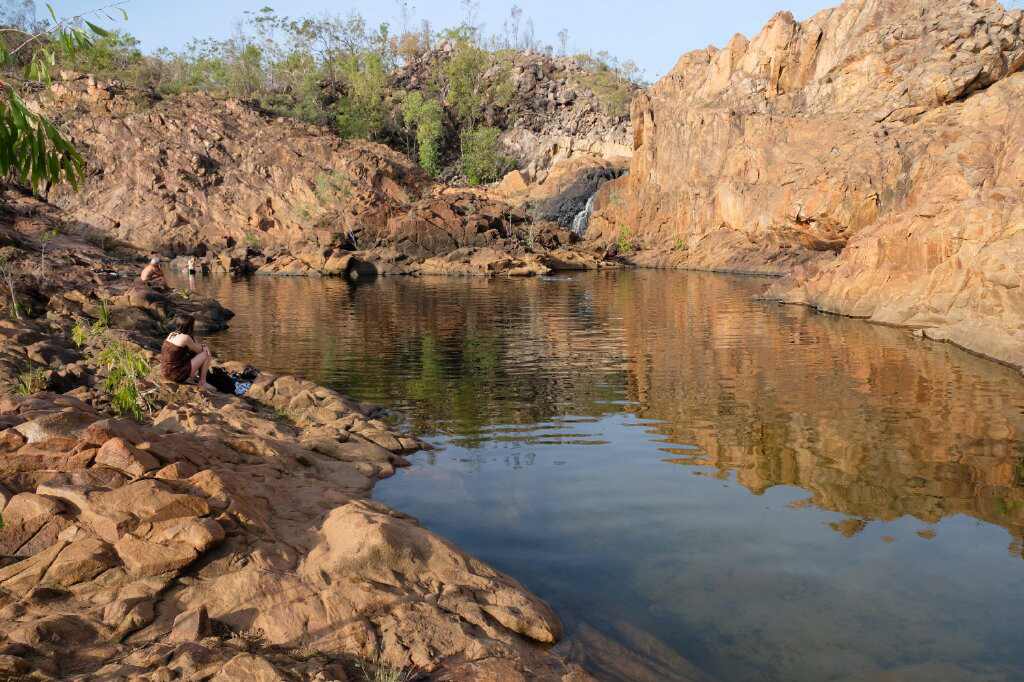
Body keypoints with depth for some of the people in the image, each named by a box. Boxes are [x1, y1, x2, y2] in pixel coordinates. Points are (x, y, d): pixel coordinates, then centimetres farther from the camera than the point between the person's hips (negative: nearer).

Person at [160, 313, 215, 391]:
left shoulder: (171, 334, 9)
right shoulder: (185, 338, -18)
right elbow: (199, 350, -4)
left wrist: (203, 348, 3)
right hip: (177, 375, -9)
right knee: (206, 354, 3)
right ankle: (202, 382, 9)